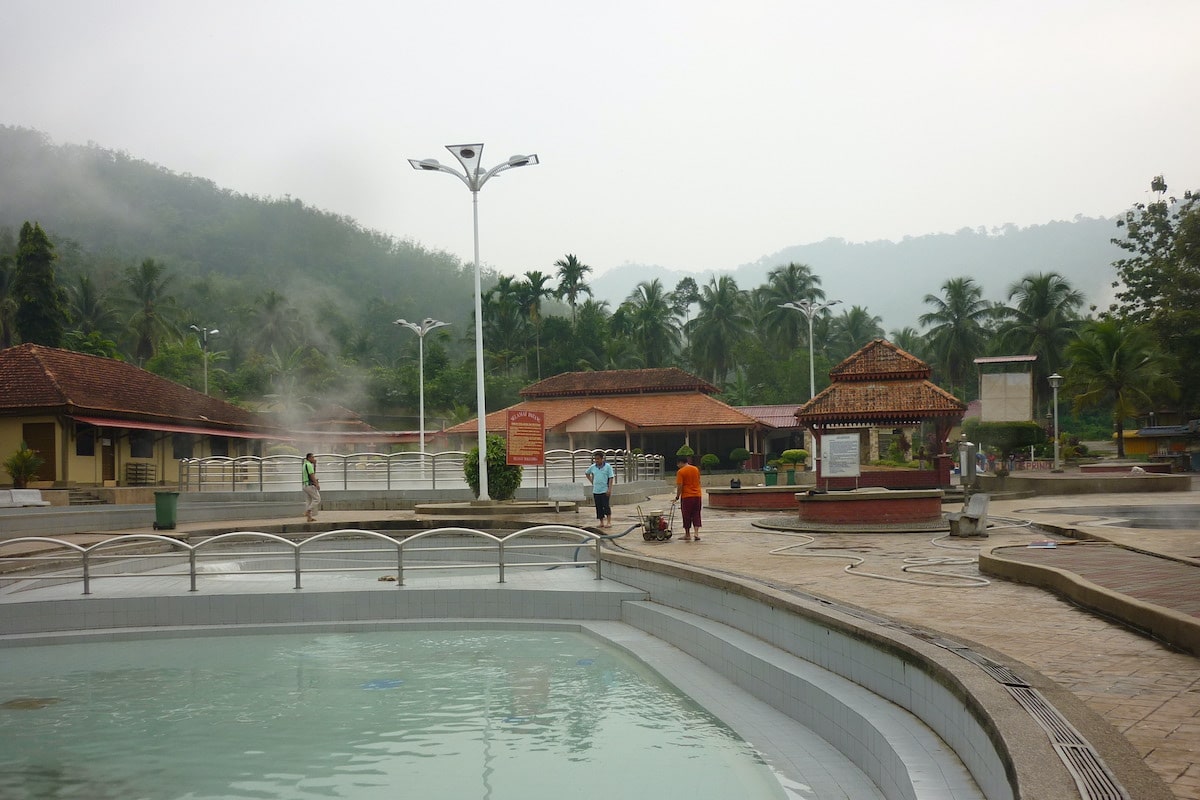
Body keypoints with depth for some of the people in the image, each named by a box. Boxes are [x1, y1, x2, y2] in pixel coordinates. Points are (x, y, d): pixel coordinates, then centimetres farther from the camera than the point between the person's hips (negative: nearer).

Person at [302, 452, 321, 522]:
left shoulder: (305, 465, 18)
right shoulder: (309, 465, -12)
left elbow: (313, 472, 26)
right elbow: (312, 475, -20)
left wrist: (315, 464, 20)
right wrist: (316, 484, -22)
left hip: (306, 485, 10)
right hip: (310, 485, -10)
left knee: (310, 501, 12)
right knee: (317, 499, -7)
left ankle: (309, 517, 11)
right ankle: (308, 512, -14)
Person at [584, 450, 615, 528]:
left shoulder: (608, 466, -4)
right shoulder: (593, 467, 7)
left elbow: (611, 478, -7)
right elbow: (587, 473, 26)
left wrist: (609, 489, -14)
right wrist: (592, 481, 14)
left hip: (605, 491, -4)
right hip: (596, 491, 4)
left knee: (606, 506, -7)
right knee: (599, 507, 7)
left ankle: (609, 522, -3)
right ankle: (601, 522, 14)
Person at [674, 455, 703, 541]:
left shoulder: (680, 472, -10)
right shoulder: (696, 469, 8)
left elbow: (679, 486, -14)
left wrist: (677, 497, -5)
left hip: (686, 496, -5)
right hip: (697, 495, 5)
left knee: (687, 516, 6)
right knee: (696, 515, 9)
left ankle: (687, 535, 13)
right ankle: (696, 533, -3)